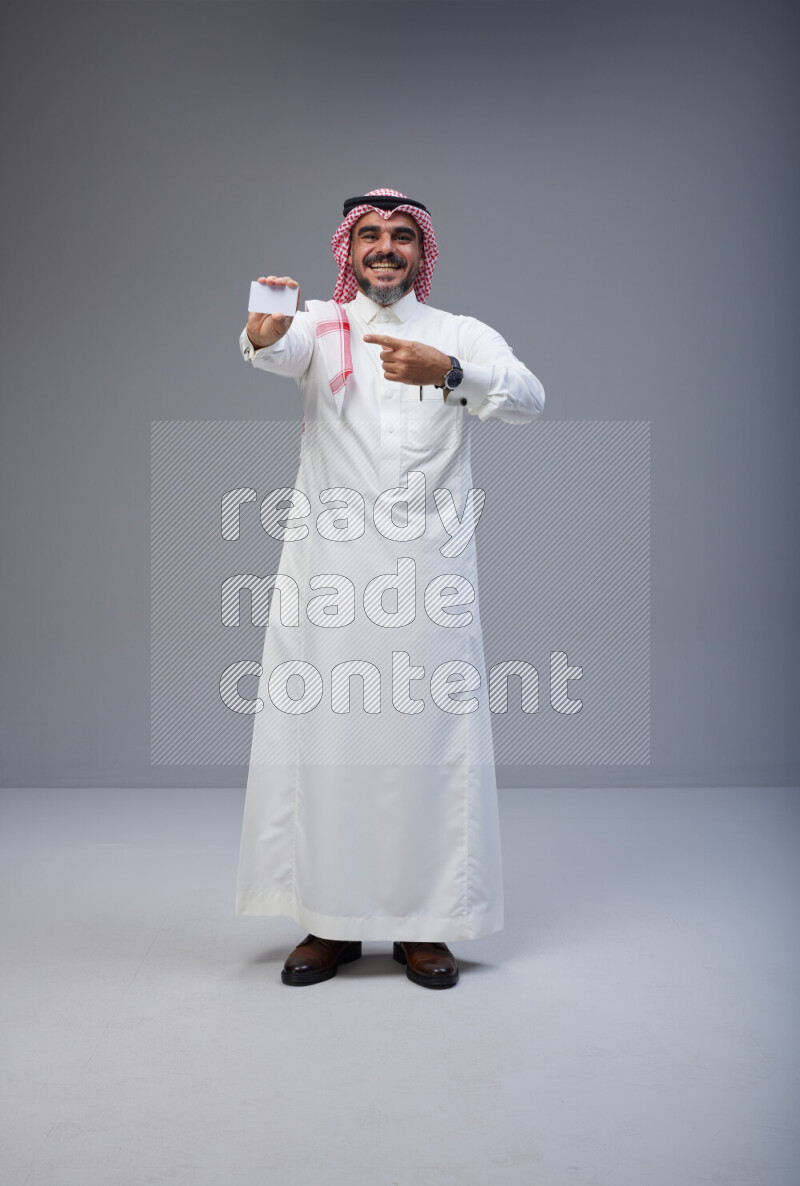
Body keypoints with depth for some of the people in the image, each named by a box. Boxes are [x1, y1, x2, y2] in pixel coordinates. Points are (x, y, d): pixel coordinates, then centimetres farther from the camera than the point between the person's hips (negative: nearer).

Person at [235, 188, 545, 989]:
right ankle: (331, 921, 15)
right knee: (323, 737, 2)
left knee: (430, 738, 0)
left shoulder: (461, 335, 12)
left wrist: (444, 372, -25)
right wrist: (264, 331, -36)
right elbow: (277, 352, -12)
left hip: (428, 569, 0)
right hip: (327, 571, 0)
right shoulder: (320, 326, 13)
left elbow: (529, 399, -7)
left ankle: (423, 924, 13)